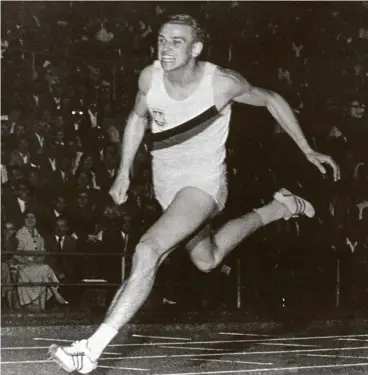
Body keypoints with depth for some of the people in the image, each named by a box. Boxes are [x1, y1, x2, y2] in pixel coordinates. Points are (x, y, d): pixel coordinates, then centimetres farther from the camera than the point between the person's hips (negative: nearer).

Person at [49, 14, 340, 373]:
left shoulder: (222, 83, -22)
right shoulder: (150, 77, -11)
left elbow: (271, 100, -3)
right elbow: (138, 118, 12)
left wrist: (308, 151, 2)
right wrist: (124, 173, 9)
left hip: (203, 183, -6)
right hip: (166, 187, 7)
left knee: (148, 251, -27)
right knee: (207, 260, 26)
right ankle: (278, 209, 46)